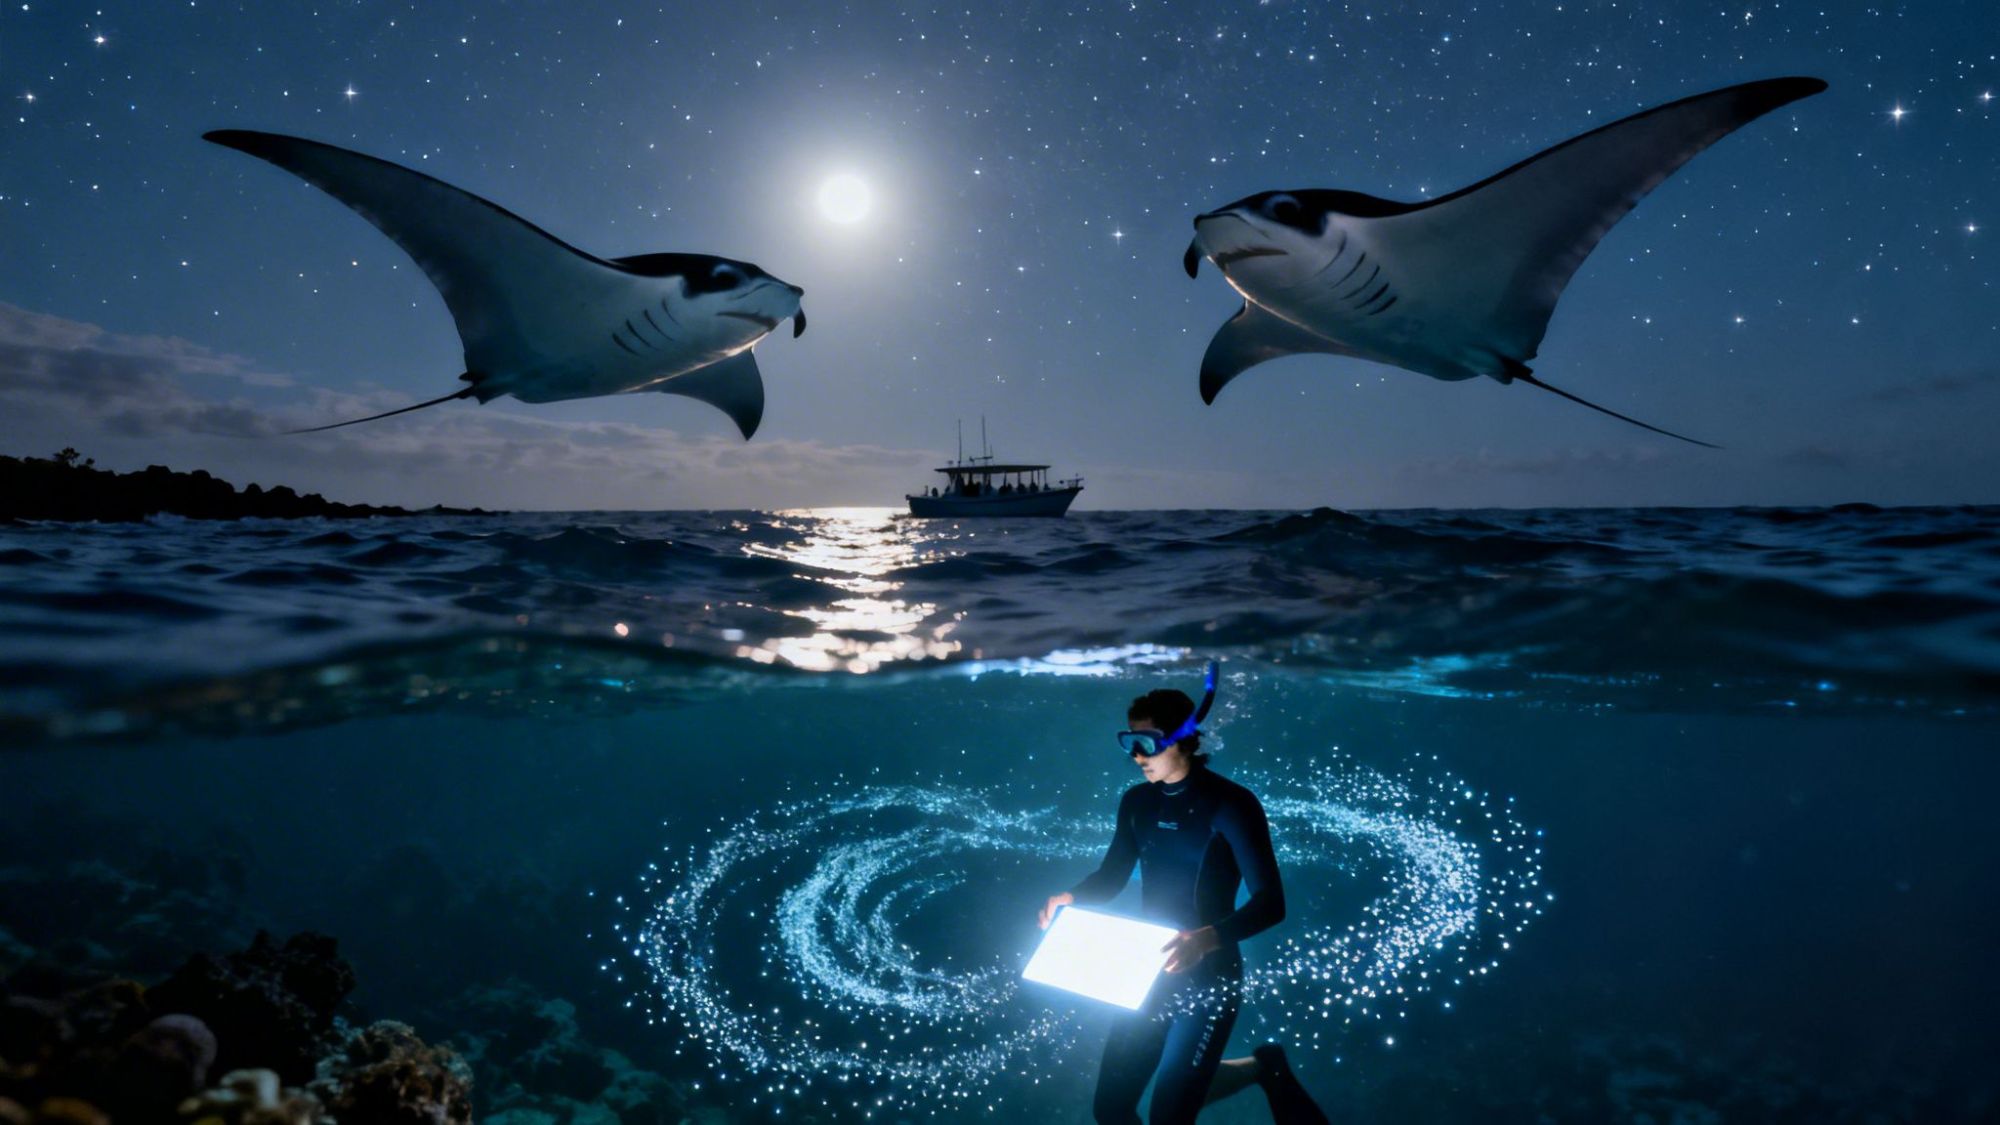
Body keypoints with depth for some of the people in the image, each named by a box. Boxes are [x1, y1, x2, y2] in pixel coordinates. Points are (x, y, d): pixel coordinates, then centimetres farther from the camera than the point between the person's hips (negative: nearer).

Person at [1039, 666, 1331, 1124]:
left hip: (1209, 978, -6)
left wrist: (1207, 939, -39)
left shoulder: (1231, 804, -17)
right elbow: (1111, 877, 11)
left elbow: (1270, 903, -22)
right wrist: (1071, 897, -11)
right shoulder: (1136, 802, 0)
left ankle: (1261, 1068, 25)